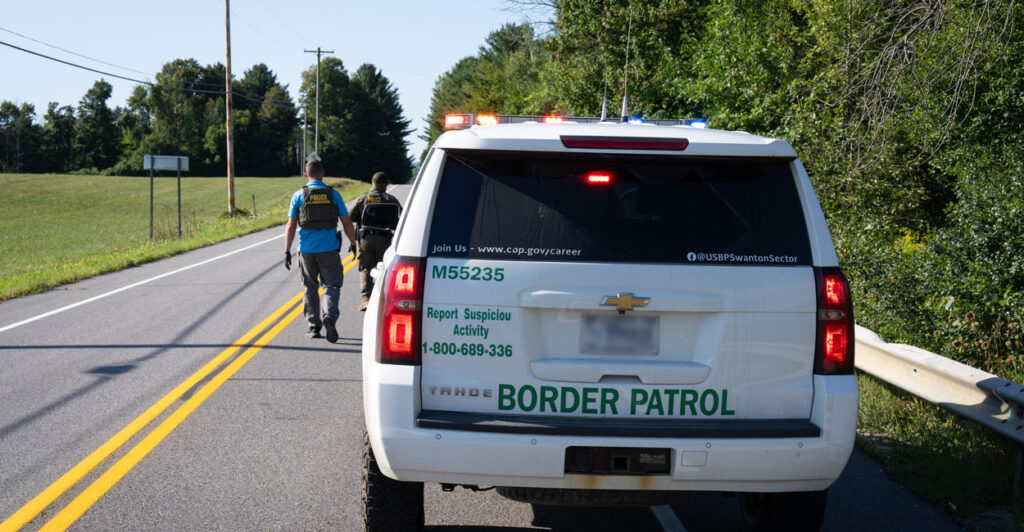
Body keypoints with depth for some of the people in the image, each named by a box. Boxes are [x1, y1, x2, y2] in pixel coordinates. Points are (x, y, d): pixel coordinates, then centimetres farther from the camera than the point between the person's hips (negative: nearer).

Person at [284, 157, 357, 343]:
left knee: (310, 288, 13)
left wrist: (287, 251, 3)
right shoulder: (333, 194, 1)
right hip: (329, 249, -1)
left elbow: (291, 226, -2)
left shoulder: (299, 196, 0)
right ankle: (329, 317, -22)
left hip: (306, 250, 1)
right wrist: (353, 243, 17)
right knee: (331, 286, 2)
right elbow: (347, 223, 4)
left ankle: (313, 326, 15)